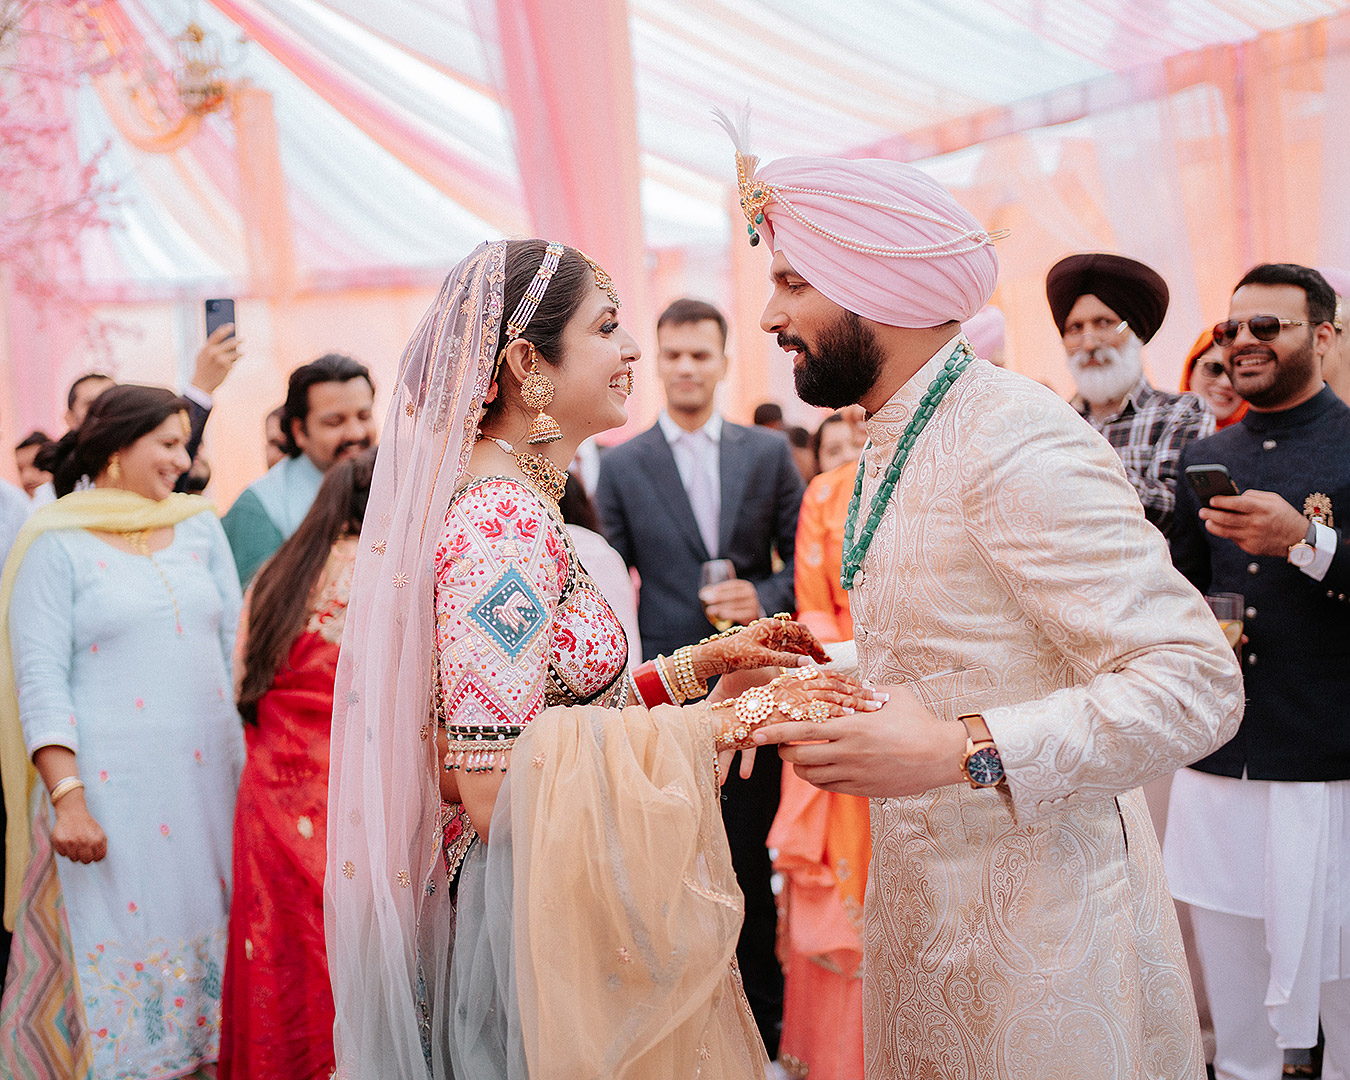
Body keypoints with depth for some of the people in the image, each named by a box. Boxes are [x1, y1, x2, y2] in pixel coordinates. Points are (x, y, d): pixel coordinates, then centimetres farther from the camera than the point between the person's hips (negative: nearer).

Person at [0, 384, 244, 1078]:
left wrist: (261, 761, 8)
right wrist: (66, 797, -16)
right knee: (113, 959, 0)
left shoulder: (200, 527, 11)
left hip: (209, 779, 4)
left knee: (202, 935, 7)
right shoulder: (57, 543, -2)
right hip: (109, 787, -4)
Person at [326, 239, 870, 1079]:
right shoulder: (502, 522, -22)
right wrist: (740, 715, -22)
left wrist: (703, 661, 5)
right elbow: (499, 790, -26)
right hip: (535, 937, -9)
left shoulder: (514, 503, 8)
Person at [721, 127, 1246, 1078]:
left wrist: (962, 750, -33)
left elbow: (1194, 684, -26)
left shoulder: (1021, 446, -21)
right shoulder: (899, 445, 10)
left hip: (1036, 925, -9)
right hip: (925, 900, 9)